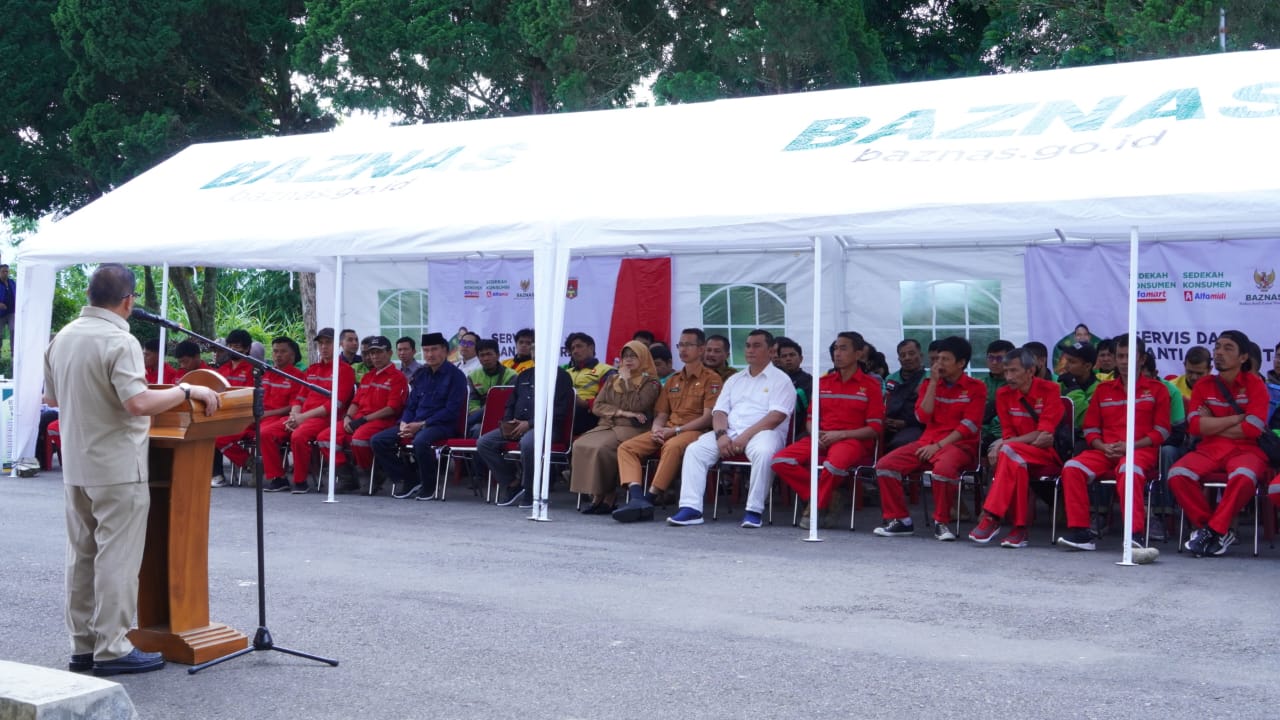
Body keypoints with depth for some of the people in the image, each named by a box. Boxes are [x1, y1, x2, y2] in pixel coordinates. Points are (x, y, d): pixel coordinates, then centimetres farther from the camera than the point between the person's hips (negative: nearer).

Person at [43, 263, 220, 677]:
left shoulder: (63, 338, 8)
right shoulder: (119, 341, -17)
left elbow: (52, 398, 18)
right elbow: (139, 403, -28)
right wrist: (187, 391, -17)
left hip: (76, 468, 8)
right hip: (118, 470, -8)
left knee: (82, 555, 13)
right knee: (116, 559, -2)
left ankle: (83, 645, 20)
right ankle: (112, 649, 1)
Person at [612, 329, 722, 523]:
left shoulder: (711, 379, 2)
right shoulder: (672, 381, 23)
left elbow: (708, 418, -8)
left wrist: (675, 430, -15)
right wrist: (657, 430, -5)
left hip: (694, 432, -7)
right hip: (667, 432, 7)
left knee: (672, 446, -40)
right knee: (626, 447, -15)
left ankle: (649, 499, -37)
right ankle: (636, 498, -34)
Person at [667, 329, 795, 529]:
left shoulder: (780, 380, 6)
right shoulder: (734, 380, 24)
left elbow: (776, 416, -9)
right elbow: (719, 411, 15)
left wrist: (746, 436, -17)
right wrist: (721, 434, -8)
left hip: (762, 432, -5)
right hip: (730, 432, 5)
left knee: (763, 452, -39)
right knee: (694, 450, -19)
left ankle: (754, 510, -30)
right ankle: (691, 508, -25)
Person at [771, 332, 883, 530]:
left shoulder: (870, 385, 4)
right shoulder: (823, 382, 18)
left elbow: (875, 429, -2)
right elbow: (811, 419, 20)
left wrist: (840, 434, -14)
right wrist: (815, 435, -4)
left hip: (854, 440, -5)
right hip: (821, 439, 5)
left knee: (836, 463, -41)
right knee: (780, 461, -20)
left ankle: (816, 508, -14)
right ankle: (829, 497, -10)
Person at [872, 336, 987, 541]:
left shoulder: (976, 388, 1)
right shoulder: (930, 384, 14)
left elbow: (969, 426, -9)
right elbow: (923, 416, 0)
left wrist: (939, 445, -16)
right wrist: (933, 383, -4)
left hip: (959, 445, -5)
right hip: (928, 441, 5)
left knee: (944, 467, -40)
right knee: (885, 464, -17)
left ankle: (941, 522, -21)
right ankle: (899, 520, -7)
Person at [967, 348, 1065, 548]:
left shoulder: (1049, 390, -8)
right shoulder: (1004, 394, 4)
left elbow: (1044, 434, -15)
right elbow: (1008, 434, 4)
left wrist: (1003, 444, -19)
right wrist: (1032, 439, -18)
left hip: (1049, 455, -3)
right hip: (1020, 452, 3)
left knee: (1009, 452, -32)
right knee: (1015, 462, -34)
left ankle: (991, 517, -33)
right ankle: (1019, 528, -30)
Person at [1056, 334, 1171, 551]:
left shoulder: (1156, 389, 10)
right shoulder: (1103, 390, 20)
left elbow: (1161, 431, 3)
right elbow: (1090, 428, 17)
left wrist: (1129, 446, -11)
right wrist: (1103, 447, -5)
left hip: (1141, 450, -4)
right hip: (1105, 451, 4)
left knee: (1129, 470, -40)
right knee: (1072, 467, -25)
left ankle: (1136, 533, -38)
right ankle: (1079, 531, -24)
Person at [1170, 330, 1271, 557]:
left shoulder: (1255, 384, 4)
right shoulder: (1204, 385, 11)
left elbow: (1253, 428, -8)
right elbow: (1195, 426, -2)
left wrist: (1213, 425, -3)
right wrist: (1237, 418, -5)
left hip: (1245, 450, -3)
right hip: (1209, 450, 3)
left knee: (1243, 476, -39)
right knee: (1177, 474, -27)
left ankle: (1214, 530, -22)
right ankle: (1220, 533, -16)